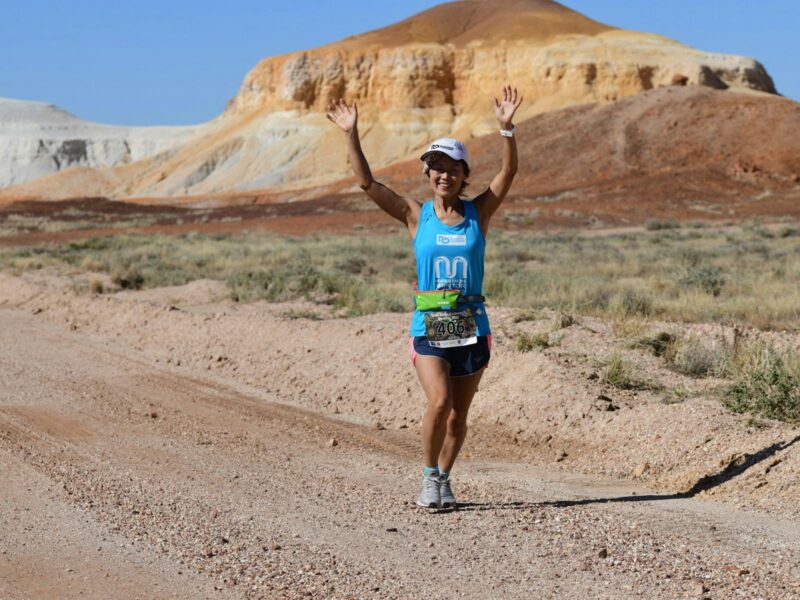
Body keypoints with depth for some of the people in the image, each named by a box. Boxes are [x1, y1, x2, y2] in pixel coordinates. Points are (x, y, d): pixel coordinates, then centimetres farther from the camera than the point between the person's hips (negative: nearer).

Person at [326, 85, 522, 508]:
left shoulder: (478, 213, 4)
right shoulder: (416, 216, 2)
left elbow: (508, 173, -8)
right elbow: (367, 183, -4)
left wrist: (506, 128, -21)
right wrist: (351, 135, -13)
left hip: (472, 327, 2)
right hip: (428, 327, -1)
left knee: (458, 416, 7)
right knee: (439, 403, -19)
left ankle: (443, 480, 27)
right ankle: (429, 476, 1)